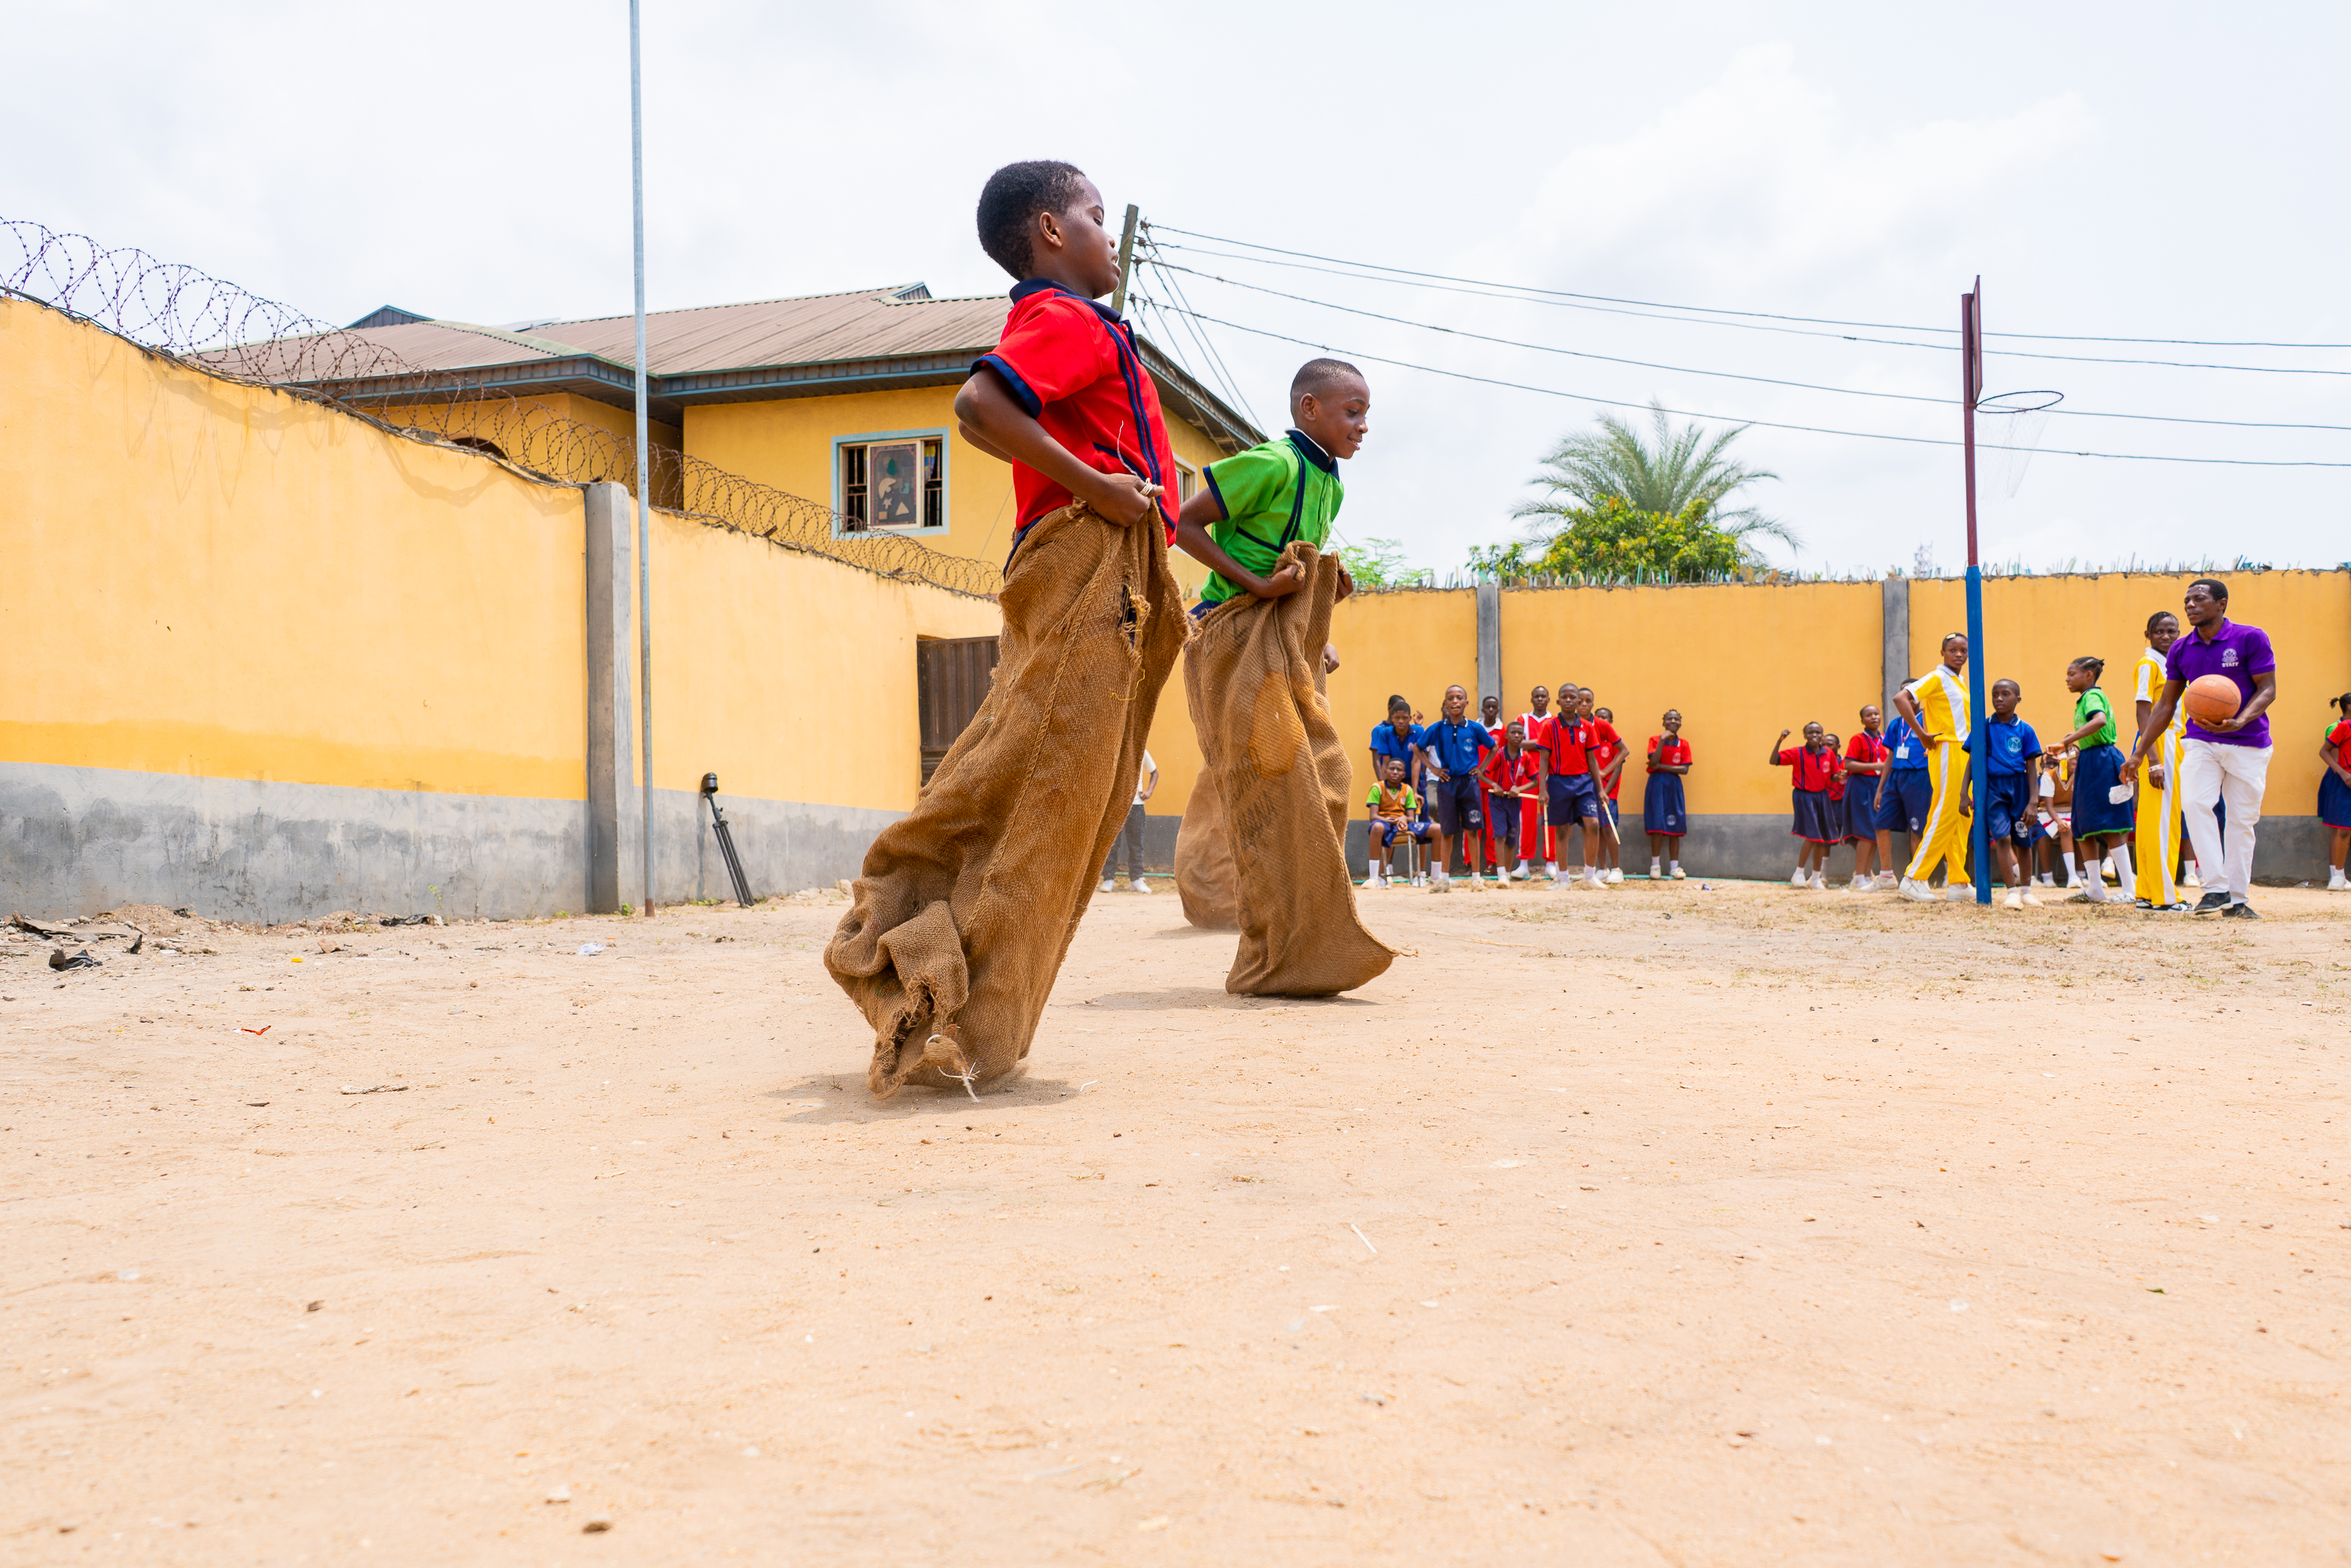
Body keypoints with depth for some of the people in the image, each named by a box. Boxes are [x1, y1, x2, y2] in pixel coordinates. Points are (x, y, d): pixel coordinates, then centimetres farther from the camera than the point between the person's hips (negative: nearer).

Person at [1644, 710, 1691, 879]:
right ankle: (1655, 865, -1)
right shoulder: (1655, 740, 1)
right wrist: (1663, 740, -15)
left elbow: (1685, 770, -4)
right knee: (1657, 825, -9)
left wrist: (1662, 766, -12)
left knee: (1675, 827, 1)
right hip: (1657, 784, -2)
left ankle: (1674, 867, 5)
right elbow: (1653, 763, -15)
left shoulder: (1683, 744, 6)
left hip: (1674, 785, 2)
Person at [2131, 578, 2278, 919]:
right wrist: (2140, 752, 10)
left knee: (2242, 819, 1)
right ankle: (2215, 887, -18)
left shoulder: (2250, 638, -5)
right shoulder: (2181, 650, 6)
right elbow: (2166, 704, 12)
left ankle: (2237, 899, 11)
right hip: (2200, 741, 2)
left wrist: (2240, 720, -27)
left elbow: (2268, 689, -7)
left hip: (2248, 743, -2)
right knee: (2196, 802, -20)